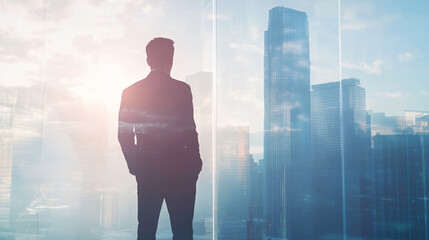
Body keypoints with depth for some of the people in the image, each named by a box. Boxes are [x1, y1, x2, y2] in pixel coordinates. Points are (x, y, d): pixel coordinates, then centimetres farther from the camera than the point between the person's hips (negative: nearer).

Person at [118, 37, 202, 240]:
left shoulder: (131, 92, 3)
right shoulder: (182, 89, -9)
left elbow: (124, 135, 4)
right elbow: (190, 132, -11)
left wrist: (135, 166, 15)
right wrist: (195, 164, 2)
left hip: (146, 170, 4)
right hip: (180, 170, -3)